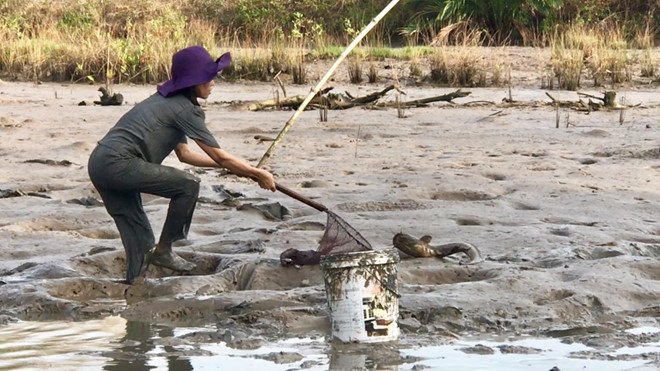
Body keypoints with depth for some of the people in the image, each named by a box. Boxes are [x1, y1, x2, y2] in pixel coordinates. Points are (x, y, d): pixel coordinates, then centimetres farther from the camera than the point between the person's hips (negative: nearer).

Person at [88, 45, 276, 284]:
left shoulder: (167, 100, 22)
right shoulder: (185, 109, -7)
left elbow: (184, 153, 27)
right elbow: (220, 157, -4)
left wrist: (231, 166, 28)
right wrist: (259, 174, 6)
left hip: (99, 163, 10)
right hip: (119, 164, -10)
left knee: (138, 234, 12)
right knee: (188, 185, -7)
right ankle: (163, 250, 2)